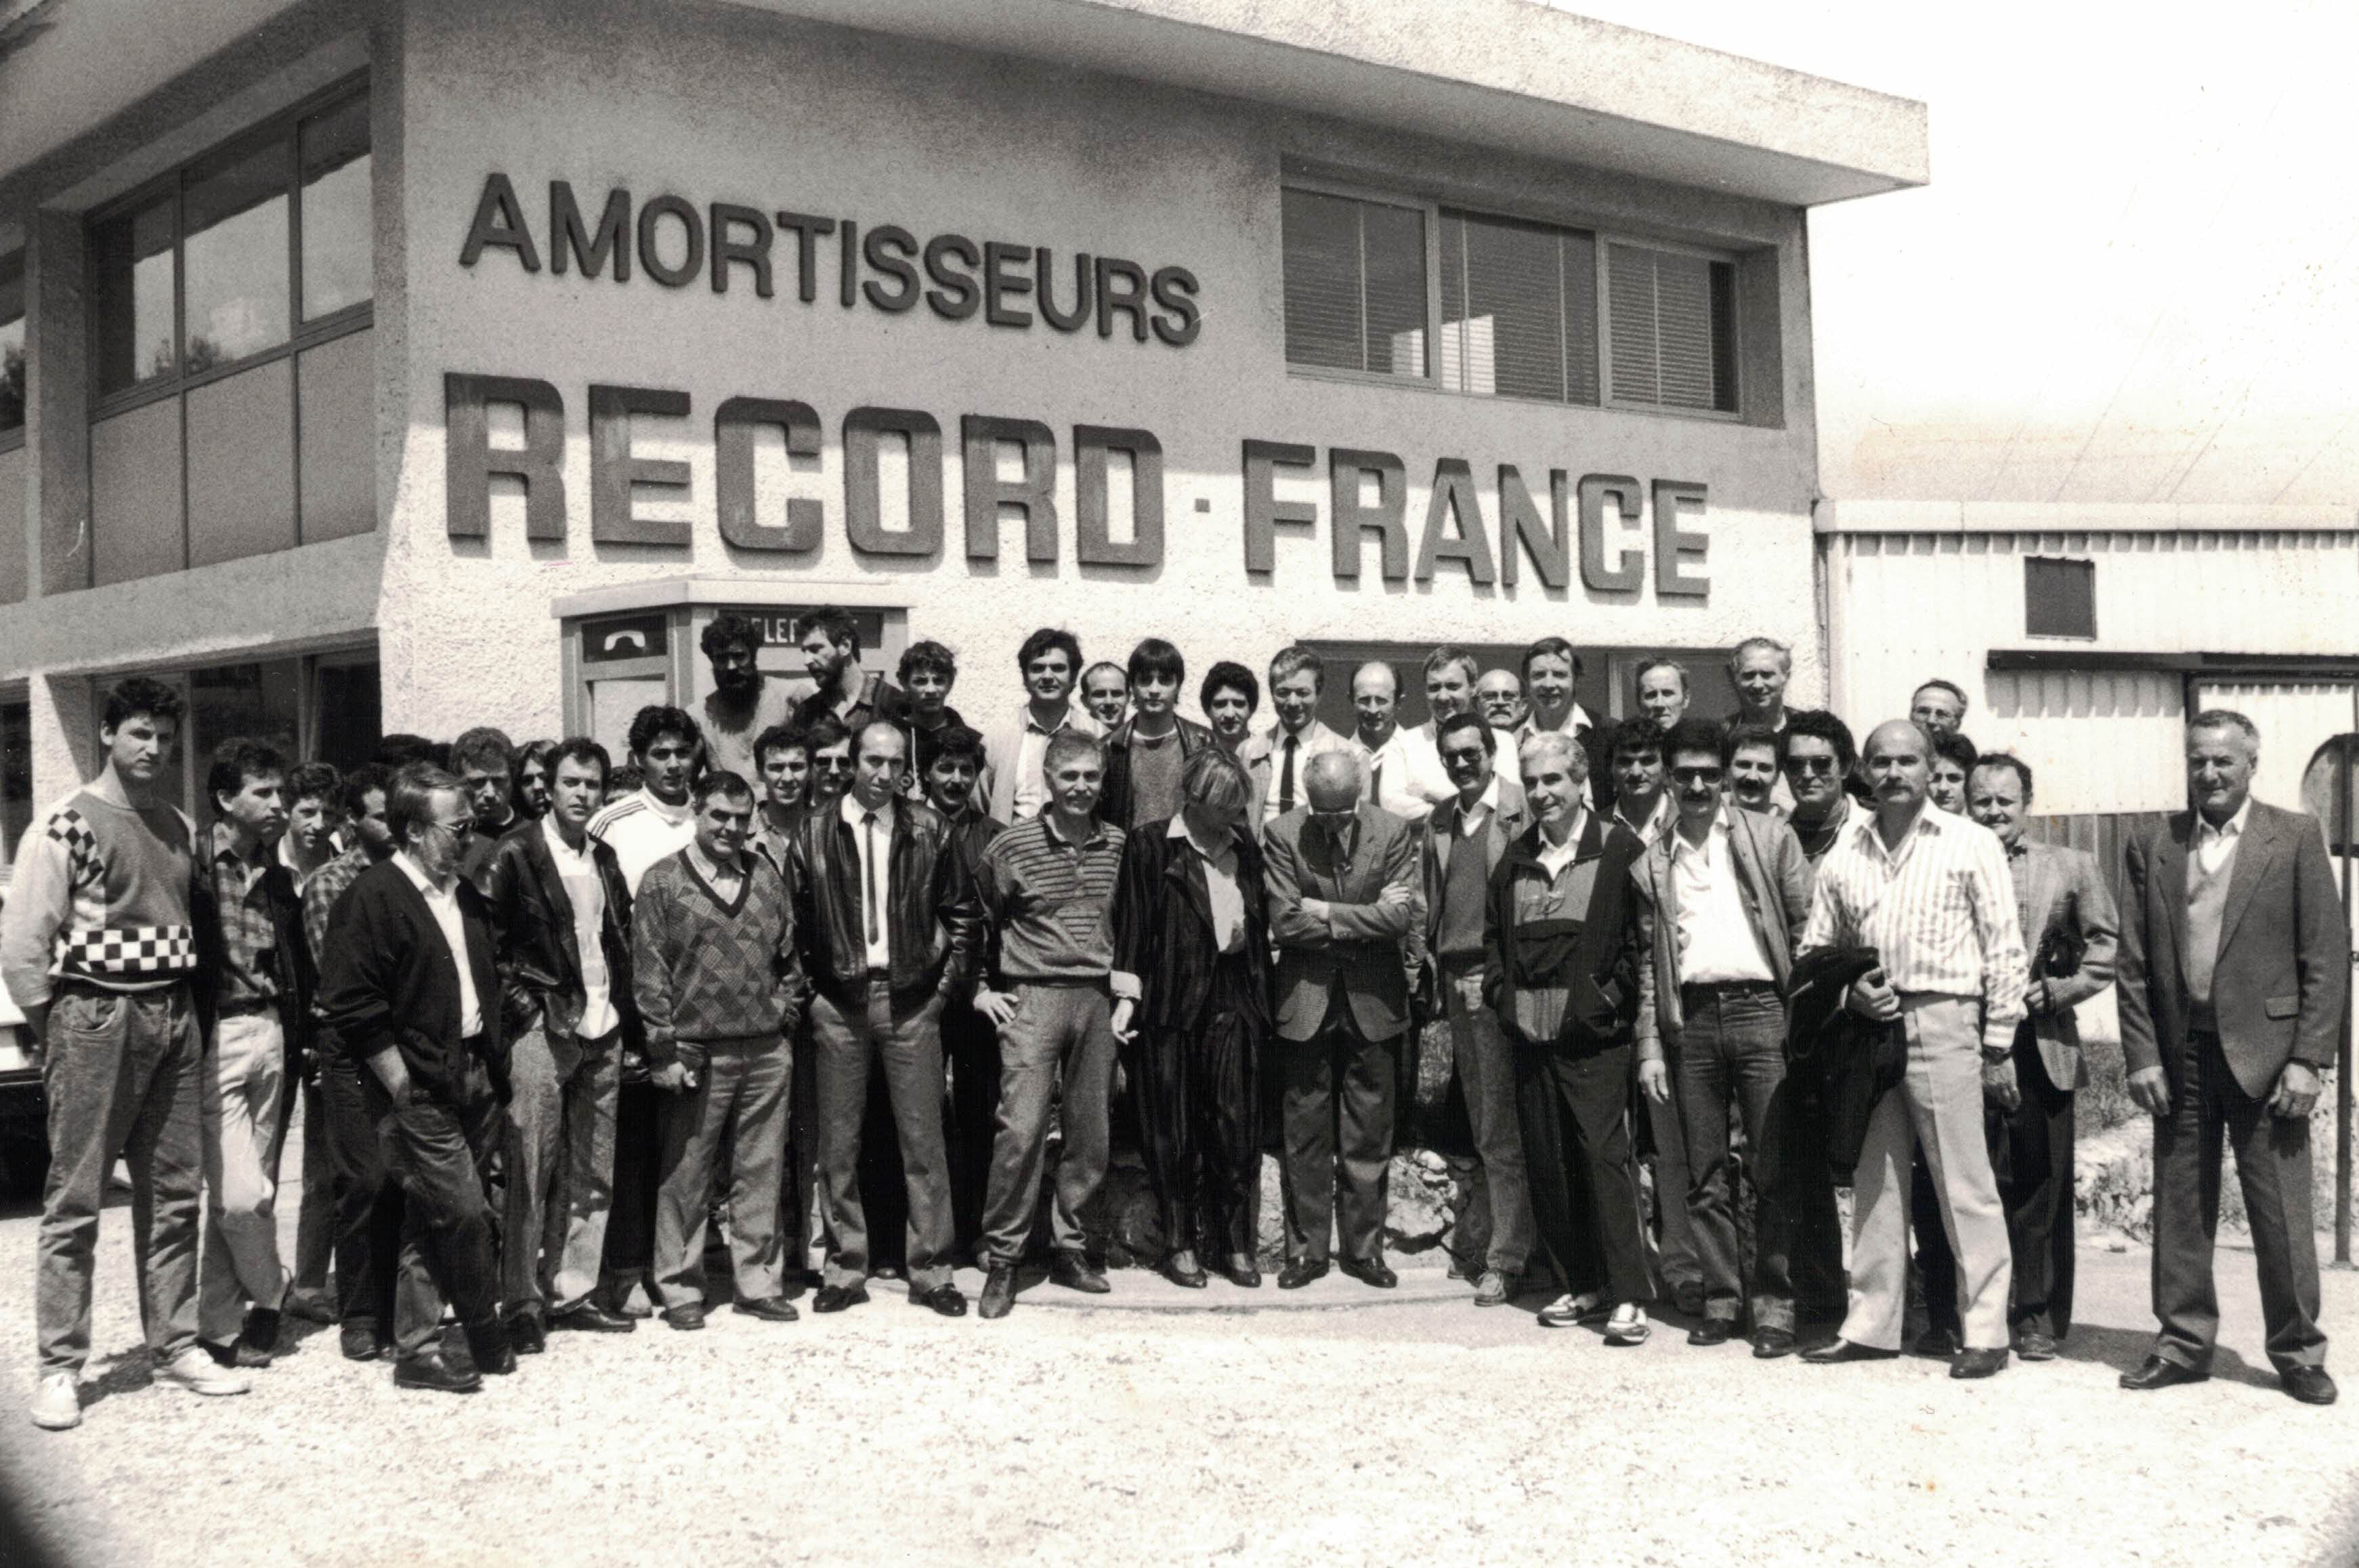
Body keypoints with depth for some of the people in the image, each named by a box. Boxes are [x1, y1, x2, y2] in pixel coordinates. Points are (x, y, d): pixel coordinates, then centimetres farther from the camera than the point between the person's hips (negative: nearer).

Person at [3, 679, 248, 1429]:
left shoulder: (179, 830, 12)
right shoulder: (66, 825, -5)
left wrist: (187, 1012, 5)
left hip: (173, 1019, 6)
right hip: (93, 1016, -6)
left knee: (174, 1193, 9)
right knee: (75, 1199, -1)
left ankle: (175, 1345, 18)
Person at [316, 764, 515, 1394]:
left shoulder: (465, 895, 15)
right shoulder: (372, 896, -10)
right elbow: (349, 1000, -15)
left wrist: (494, 1054, 13)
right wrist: (399, 1081, -15)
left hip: (474, 1075, 7)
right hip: (418, 1086, -7)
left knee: (431, 1220, 11)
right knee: (464, 1210, -6)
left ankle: (417, 1350, 17)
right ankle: (486, 1338, 13)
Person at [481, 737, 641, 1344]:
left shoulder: (604, 859, 15)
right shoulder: (517, 852, -4)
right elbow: (485, 933, -7)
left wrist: (626, 1014, 13)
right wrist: (516, 1000, -12)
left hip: (601, 1028, 6)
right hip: (542, 1026, -6)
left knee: (594, 1172, 8)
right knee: (531, 1169, -4)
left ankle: (573, 1292, 16)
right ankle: (522, 1304, 2)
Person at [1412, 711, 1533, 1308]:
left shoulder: (1521, 811, -6)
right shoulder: (1438, 822, 14)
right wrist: (1434, 974, 11)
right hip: (1456, 982, 6)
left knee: (1502, 1129, -5)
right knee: (1481, 1124, 11)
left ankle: (1505, 1257, -1)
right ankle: (1497, 1234, 19)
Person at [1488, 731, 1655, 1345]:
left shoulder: (1618, 851, -2)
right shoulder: (1515, 861, 14)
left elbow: (1641, 944, -4)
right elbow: (1494, 937, 22)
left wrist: (1609, 999, -11)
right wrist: (1502, 997, 8)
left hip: (1595, 1037, -6)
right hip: (1531, 1037, 6)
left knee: (1605, 1157, -10)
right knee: (1547, 1165, 8)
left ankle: (1627, 1298, -6)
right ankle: (1580, 1284, 20)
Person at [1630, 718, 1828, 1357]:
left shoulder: (1770, 837, 5)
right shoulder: (1651, 865, 13)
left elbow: (1805, 928, 2)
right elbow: (1649, 961, 13)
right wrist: (1649, 1041, 5)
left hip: (1759, 1009, -3)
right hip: (1690, 1019, 3)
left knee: (1775, 1170, -3)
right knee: (1706, 1176, 7)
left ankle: (1774, 1303, 4)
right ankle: (1721, 1298, 15)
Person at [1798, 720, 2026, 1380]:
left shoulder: (1971, 844, 0)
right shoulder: (1843, 854, 10)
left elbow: (2004, 951, -2)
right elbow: (1814, 948, 16)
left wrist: (1998, 1044, -6)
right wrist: (1850, 989, -4)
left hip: (1943, 1023, -4)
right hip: (1868, 1025, 4)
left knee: (1965, 1187, -3)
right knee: (1875, 1183, 10)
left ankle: (1985, 1331, 4)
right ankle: (1870, 1325, 17)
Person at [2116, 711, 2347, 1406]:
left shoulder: (2295, 838, 1)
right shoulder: (2151, 847, 8)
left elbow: (2327, 957, -2)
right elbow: (2134, 963, 7)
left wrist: (2306, 1059, -8)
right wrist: (2141, 1056, -1)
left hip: (2264, 1053, -2)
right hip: (2178, 1057, 3)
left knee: (2282, 1213, 1)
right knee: (2179, 1210, 8)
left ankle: (2298, 1352, 14)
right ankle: (2183, 1343, 19)